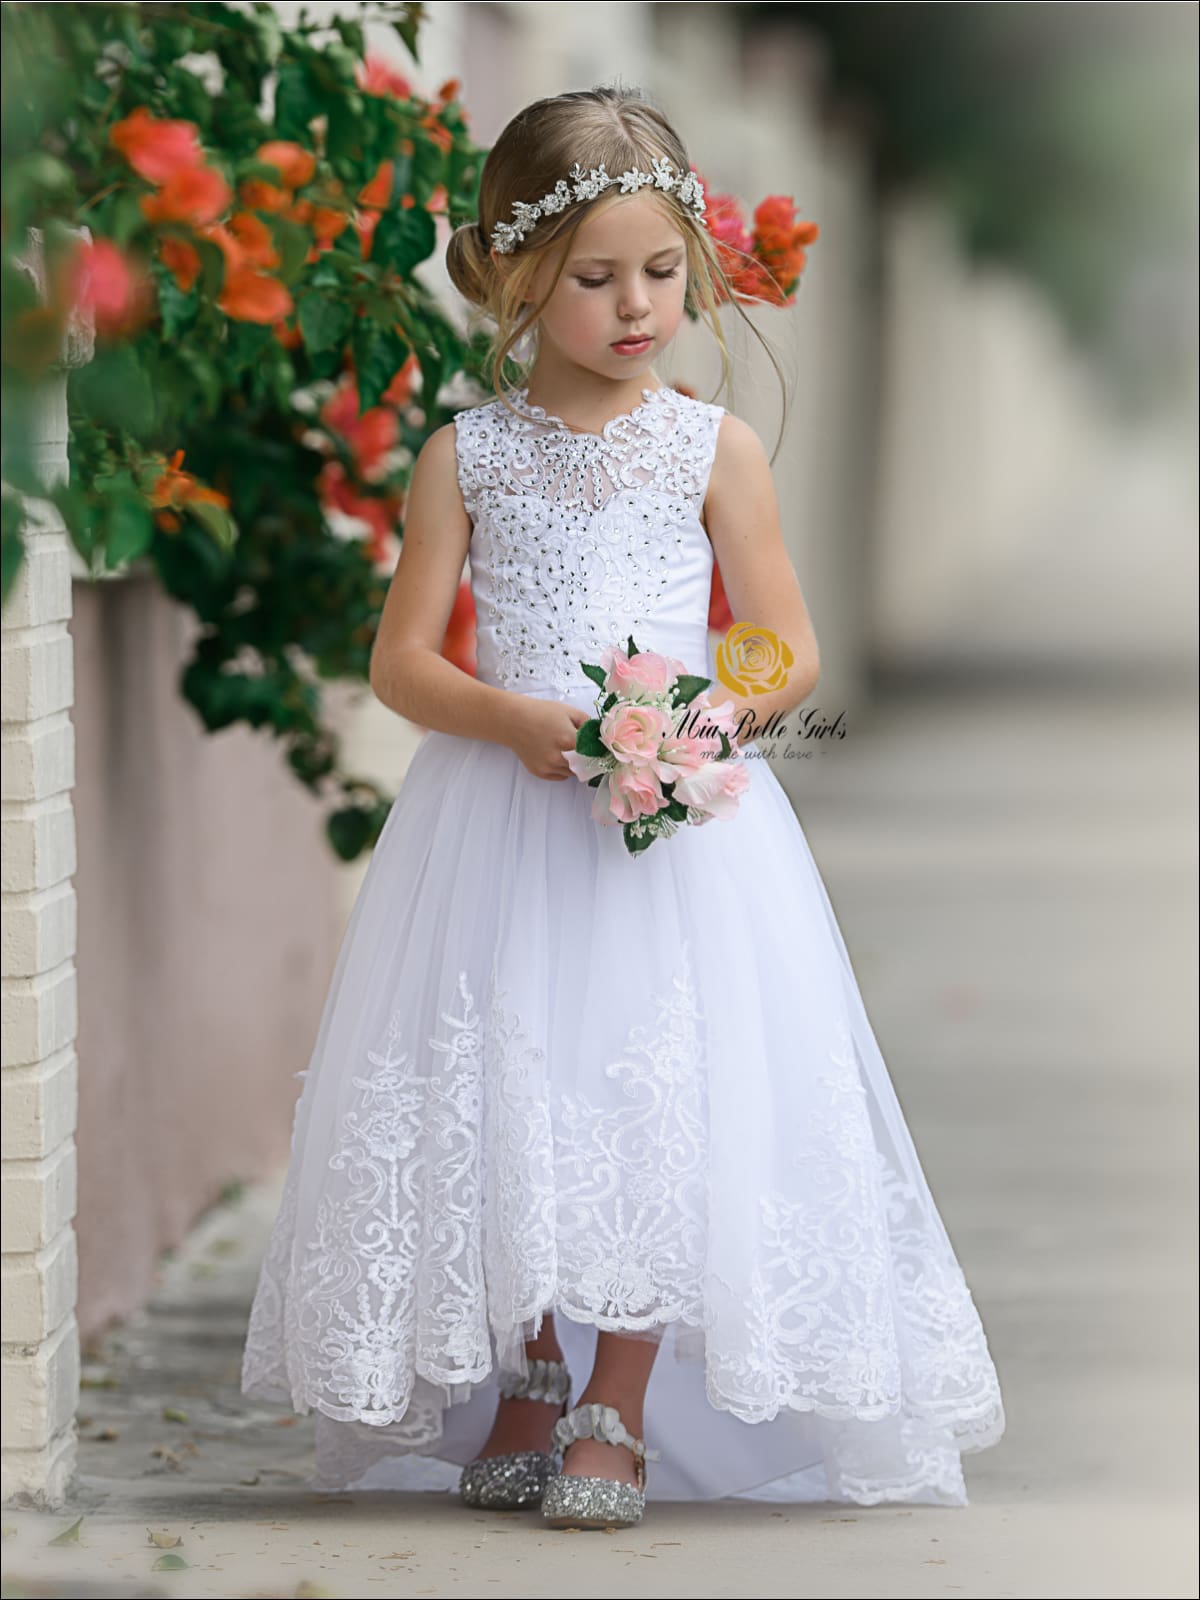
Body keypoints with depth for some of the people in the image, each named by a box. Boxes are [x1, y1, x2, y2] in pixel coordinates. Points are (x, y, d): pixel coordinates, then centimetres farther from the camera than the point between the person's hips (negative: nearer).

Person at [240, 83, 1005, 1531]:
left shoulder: (714, 449, 4)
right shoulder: (467, 454, 4)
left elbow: (789, 647, 4)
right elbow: (401, 658, 2)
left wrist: (736, 707, -18)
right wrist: (513, 720, -16)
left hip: (681, 819, -1)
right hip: (505, 815, 1)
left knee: (663, 1093, -8)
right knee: (502, 1096, 1)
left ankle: (621, 1408, 2)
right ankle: (528, 1380, 19)